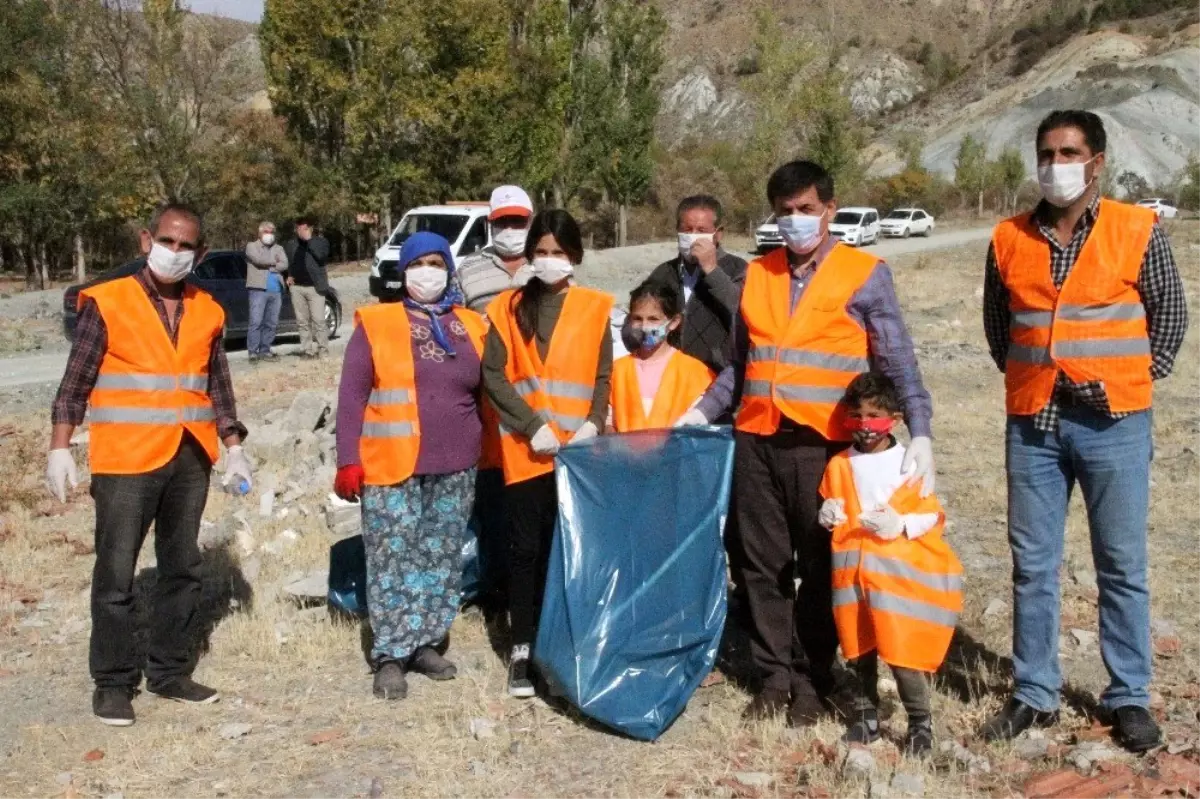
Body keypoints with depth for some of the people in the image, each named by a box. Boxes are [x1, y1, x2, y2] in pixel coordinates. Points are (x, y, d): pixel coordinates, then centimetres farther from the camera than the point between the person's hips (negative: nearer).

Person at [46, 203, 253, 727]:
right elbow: (75, 383, -2)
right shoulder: (107, 303, -2)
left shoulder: (207, 311, 10)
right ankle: (113, 682, 12)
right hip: (125, 461, -4)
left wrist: (233, 447, 12)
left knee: (182, 569, 11)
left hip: (190, 462, 5)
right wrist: (60, 449, -7)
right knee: (116, 574, 0)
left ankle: (170, 671, 23)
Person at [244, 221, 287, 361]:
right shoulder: (252, 246, 10)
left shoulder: (278, 248, 21)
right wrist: (274, 261, 2)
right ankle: (253, 351, -9)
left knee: (271, 323, 4)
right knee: (256, 322, -10)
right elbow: (258, 259, -10)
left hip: (276, 290, 5)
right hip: (258, 289, -5)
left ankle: (265, 349, 10)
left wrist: (267, 265, -6)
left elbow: (284, 265, 4)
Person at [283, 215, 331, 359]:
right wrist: (288, 276, 7)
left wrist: (309, 239, -14)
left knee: (318, 320, -8)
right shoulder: (290, 244, 13)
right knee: (302, 321, 4)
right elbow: (285, 262, 23)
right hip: (297, 287, 4)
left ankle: (322, 349, -2)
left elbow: (321, 255, -17)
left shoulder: (321, 241, 2)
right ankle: (307, 349, 9)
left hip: (315, 287, -4)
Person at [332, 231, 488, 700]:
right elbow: (352, 396, -3)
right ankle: (390, 656, 7)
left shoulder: (470, 326, 9)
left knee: (442, 560, 9)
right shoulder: (376, 324, -1)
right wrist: (348, 460, -9)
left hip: (454, 469, 4)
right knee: (393, 561, -2)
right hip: (392, 468, -3)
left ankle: (425, 643, 21)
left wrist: (486, 454, 12)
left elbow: (483, 393, 16)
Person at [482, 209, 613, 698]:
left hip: (577, 450, 0)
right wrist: (532, 425, -11)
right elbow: (493, 375, 0)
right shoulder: (507, 308, 7)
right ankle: (523, 649, 9)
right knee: (526, 547, 1)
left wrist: (593, 424, -12)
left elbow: (603, 377, 5)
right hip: (526, 449, 0)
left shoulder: (594, 309, 7)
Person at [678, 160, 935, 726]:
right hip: (757, 441, 4)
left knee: (819, 567, 5)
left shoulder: (865, 275, 0)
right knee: (762, 563, 8)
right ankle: (774, 674, 21)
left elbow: (898, 363, -2)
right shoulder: (757, 274, 12)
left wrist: (919, 433, -13)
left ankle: (812, 679, 18)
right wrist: (700, 413, 13)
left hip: (822, 445, -4)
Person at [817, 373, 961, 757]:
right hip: (854, 569, 4)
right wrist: (828, 516, -2)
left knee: (900, 648, -7)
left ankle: (920, 721, 8)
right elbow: (830, 510, 20)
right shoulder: (840, 465, 8)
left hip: (899, 570, -4)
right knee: (861, 646, 11)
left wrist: (902, 525, -18)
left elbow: (934, 515, -2)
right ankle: (866, 714, 25)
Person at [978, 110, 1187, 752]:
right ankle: (1034, 693, 20)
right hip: (1033, 422, 2)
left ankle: (1129, 697, 19)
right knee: (1032, 564, 8)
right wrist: (1030, 378, 10)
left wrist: (1137, 379, 4)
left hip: (1113, 422, -2)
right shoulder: (1009, 239, 3)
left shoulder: (1138, 231, -3)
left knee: (1122, 566, 6)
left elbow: (1170, 313, 7)